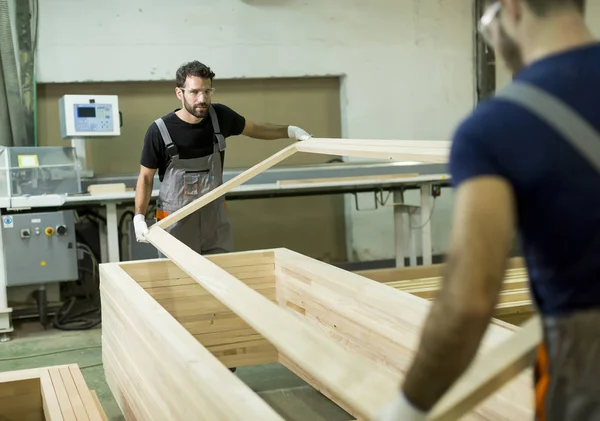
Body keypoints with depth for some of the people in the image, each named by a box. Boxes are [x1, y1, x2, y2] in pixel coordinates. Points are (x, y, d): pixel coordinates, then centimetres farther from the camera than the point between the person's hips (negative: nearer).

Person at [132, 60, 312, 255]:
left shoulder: (221, 116, -6)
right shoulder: (159, 130, -15)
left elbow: (254, 128, 13)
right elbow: (146, 177, -5)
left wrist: (290, 131, 0)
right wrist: (139, 216, -15)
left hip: (216, 218, 3)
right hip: (176, 222, -3)